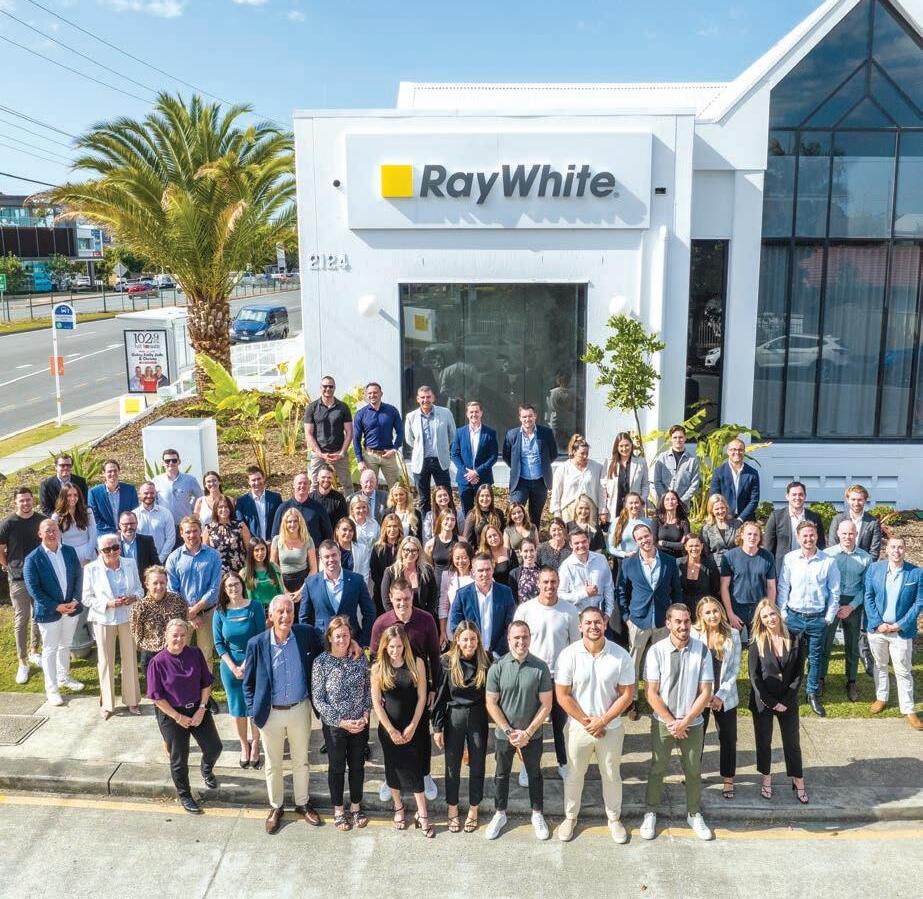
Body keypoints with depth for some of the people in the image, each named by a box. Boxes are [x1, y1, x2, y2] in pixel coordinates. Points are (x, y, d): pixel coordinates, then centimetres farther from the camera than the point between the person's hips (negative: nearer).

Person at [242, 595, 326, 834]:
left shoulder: (307, 635, -12)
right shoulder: (257, 643, -13)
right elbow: (248, 682, -2)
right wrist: (253, 712, -4)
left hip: (300, 709, 1)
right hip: (271, 713, -1)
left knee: (301, 761, 18)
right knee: (273, 764, 16)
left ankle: (303, 804, 37)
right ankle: (276, 807, 36)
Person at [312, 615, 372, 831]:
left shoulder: (360, 658, -7)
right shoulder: (321, 662, -14)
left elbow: (368, 689, 2)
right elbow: (317, 699, -13)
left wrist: (365, 715, -11)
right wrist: (341, 721, -16)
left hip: (360, 724, 2)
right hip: (334, 725, -2)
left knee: (357, 765, 16)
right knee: (336, 767, 14)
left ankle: (356, 807, 36)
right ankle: (338, 810, 33)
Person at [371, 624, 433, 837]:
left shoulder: (416, 663, -6)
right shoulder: (378, 668, -5)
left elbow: (422, 697, -5)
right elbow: (376, 702, -5)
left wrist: (412, 727, -9)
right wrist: (391, 730, -9)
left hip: (413, 727, -1)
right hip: (389, 728, 1)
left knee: (414, 769, -2)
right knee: (394, 768, 12)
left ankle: (422, 815, 8)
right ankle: (398, 808, 31)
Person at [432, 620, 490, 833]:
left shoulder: (485, 663, -7)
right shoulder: (447, 662, -9)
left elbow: (490, 696, 0)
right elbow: (440, 697, -5)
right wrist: (437, 727, -4)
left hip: (478, 719, 1)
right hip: (453, 718, -1)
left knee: (477, 766, 11)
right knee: (452, 766, 11)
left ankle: (473, 811, 30)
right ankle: (452, 811, 29)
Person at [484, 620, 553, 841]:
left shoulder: (540, 668, -14)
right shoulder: (497, 668, -14)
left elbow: (546, 705, -10)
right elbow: (491, 704, -9)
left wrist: (527, 732, -14)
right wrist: (510, 731, -13)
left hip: (532, 735, 0)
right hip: (503, 734, 0)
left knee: (534, 774, 18)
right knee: (501, 775, 17)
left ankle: (537, 815, 38)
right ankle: (499, 814, 38)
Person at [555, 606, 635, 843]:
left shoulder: (620, 655, -13)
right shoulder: (569, 655, -15)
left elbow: (627, 694, -8)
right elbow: (562, 696, -10)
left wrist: (602, 721, -13)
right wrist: (586, 721, -11)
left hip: (611, 728, 0)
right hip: (578, 727, 0)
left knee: (611, 776, 17)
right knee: (574, 775, 16)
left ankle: (614, 819, 38)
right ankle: (570, 817, 37)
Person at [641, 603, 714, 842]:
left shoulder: (701, 650, -10)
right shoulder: (657, 651, -14)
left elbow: (705, 692, -7)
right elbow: (652, 693, -10)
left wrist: (685, 722, -13)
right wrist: (671, 722, -13)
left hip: (693, 723, 1)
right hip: (662, 722, -1)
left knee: (693, 771, 15)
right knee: (657, 769, 12)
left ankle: (694, 814, 35)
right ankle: (651, 813, 30)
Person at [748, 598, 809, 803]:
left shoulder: (796, 639, -5)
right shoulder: (757, 642, -8)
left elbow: (799, 673, -3)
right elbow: (754, 676, -8)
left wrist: (786, 701, -9)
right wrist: (771, 702, -11)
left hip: (788, 701, 1)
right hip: (763, 701, -1)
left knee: (792, 742, 10)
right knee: (763, 741, 11)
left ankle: (798, 781, 24)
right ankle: (766, 778, 27)